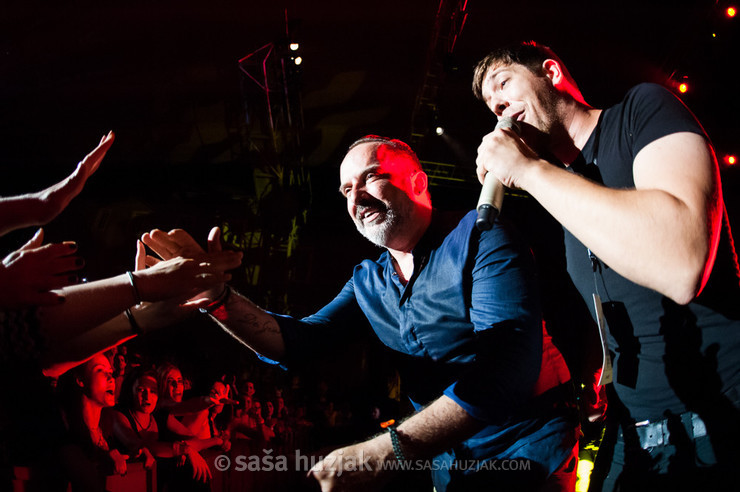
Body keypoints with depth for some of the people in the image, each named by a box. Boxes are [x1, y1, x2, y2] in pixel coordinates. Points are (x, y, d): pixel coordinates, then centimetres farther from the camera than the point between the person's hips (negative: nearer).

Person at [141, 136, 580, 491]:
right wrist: (219, 299, -15)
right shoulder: (367, 283, 10)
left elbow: (509, 362, -23)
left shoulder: (477, 237, -11)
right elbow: (298, 342, 3)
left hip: (529, 449, -5)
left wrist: (385, 454, -31)